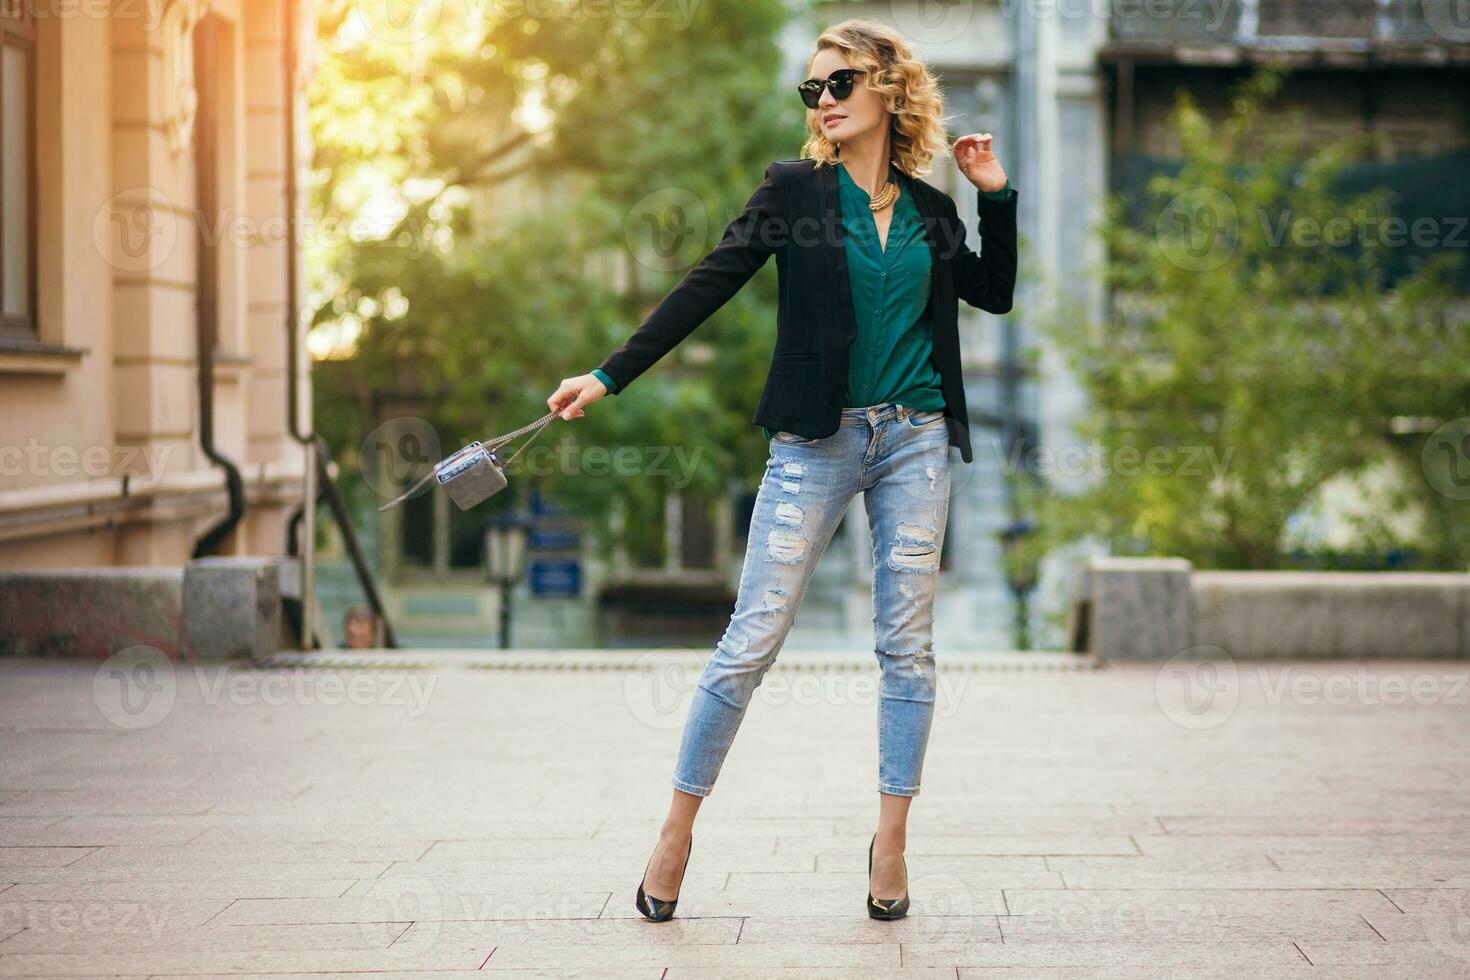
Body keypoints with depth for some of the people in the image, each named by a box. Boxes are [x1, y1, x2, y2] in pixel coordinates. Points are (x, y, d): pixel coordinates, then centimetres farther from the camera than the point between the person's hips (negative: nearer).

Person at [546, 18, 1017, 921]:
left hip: (915, 440, 3)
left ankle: (891, 841, 13)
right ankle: (678, 830, 8)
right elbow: (706, 288, -2)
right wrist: (608, 377, -6)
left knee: (908, 642, 4)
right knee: (751, 641, -3)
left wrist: (998, 196, 10)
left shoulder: (930, 208, 10)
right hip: (818, 441, -3)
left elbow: (995, 293, 23)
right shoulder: (796, 189, 1)